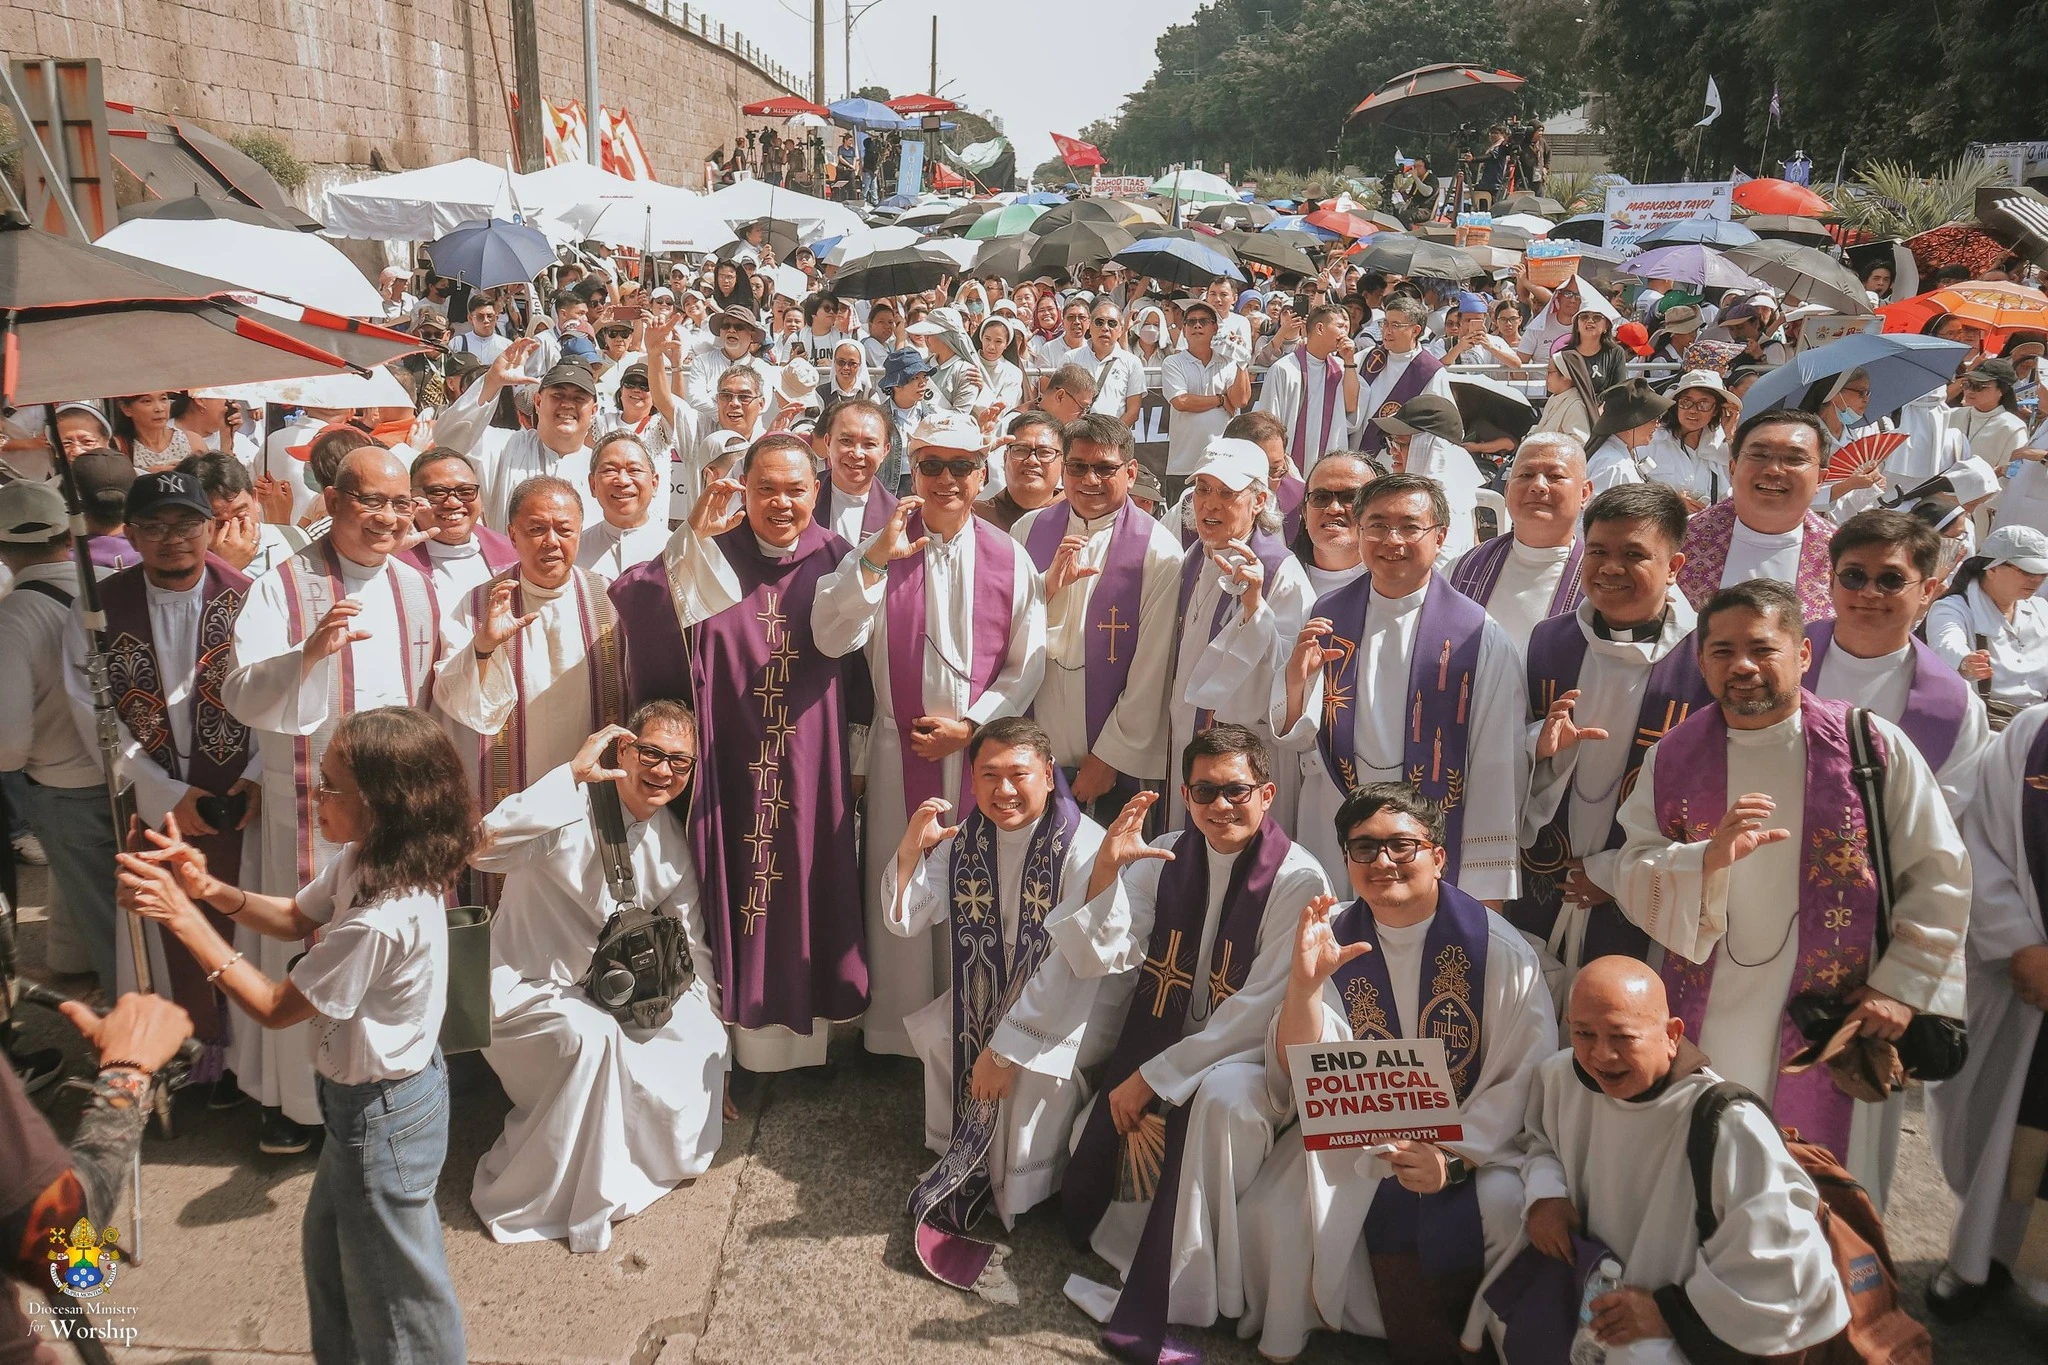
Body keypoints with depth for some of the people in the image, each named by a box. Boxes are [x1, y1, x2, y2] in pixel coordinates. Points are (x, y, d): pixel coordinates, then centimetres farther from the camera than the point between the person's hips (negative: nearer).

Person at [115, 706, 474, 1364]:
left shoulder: (380, 922, -37)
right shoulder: (363, 861, -9)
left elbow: (275, 1007, -23)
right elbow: (296, 919, 9)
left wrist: (183, 917, -22)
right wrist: (210, 888, -8)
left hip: (383, 1112, -10)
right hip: (367, 1093, 10)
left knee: (393, 1276, 14)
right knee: (328, 1243, 30)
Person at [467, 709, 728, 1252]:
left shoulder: (672, 841, 2)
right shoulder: (574, 810, -19)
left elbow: (692, 952, 11)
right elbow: (483, 848, -40)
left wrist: (710, 1065, 9)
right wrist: (572, 774, -40)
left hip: (609, 997, 6)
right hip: (528, 992, -6)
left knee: (704, 1040, -13)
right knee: (590, 1033, -34)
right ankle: (523, 1201, -13)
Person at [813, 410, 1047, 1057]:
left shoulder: (1009, 558, 1)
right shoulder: (879, 549, 0)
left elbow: (1027, 663, 0)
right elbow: (831, 639, -12)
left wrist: (970, 724, -11)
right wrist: (875, 559, -22)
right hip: (901, 747, 0)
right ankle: (899, 1029, 23)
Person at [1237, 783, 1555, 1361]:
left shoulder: (1496, 947, -10)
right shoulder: (1331, 941, -4)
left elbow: (1525, 1076, -7)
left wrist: (1455, 1156, -19)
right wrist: (1304, 982, -28)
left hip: (1472, 1142, -1)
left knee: (1505, 1205, -30)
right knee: (1275, 1213, -20)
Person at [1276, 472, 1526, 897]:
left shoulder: (1479, 638, -7)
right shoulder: (1324, 619, 2)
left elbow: (1498, 772, -7)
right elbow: (1293, 742, 6)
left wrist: (1484, 891, -8)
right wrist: (1295, 680, -14)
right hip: (1329, 848, 2)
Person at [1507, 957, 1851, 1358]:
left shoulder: (1729, 1126, -26)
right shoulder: (1563, 1077, -5)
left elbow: (1792, 1276, -25)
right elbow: (1538, 1138, 17)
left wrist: (1670, 1312, -19)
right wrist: (1543, 1194, -4)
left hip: (1683, 1346, -6)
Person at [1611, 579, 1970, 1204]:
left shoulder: (1875, 748, -5)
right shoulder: (1672, 759, 2)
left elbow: (1939, 877, -1)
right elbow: (1633, 879, -3)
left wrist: (1902, 986, -7)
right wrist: (1708, 858, -22)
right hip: (1703, 1028, 2)